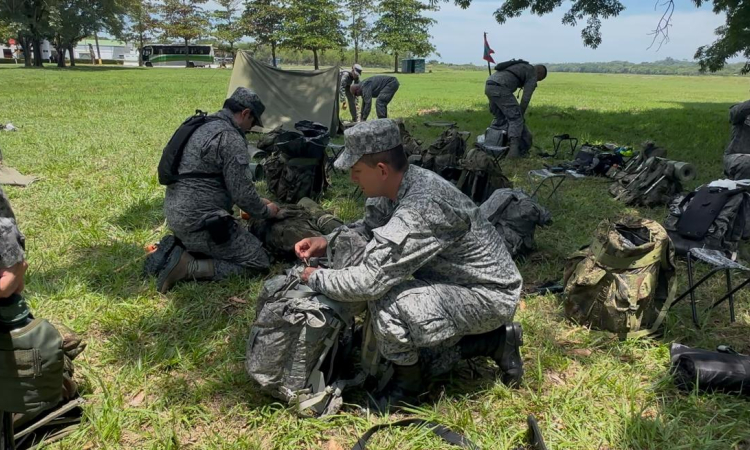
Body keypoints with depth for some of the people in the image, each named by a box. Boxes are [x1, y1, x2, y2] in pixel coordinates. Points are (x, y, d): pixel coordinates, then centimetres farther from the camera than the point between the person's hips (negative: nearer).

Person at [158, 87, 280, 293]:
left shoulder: (204, 126, 15)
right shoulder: (231, 138, -16)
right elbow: (243, 193, -17)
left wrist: (258, 202, 26)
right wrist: (266, 211, 3)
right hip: (198, 220, -10)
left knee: (240, 235, 29)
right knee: (258, 262, -1)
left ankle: (179, 247, 11)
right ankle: (188, 267, -10)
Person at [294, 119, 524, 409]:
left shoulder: (420, 210, -33)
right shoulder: (402, 183, -4)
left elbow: (369, 281, -32)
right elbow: (369, 227, 14)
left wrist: (315, 278, -15)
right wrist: (327, 241, -2)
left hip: (489, 295, -9)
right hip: (462, 278, 10)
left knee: (386, 301, -26)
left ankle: (407, 382, 7)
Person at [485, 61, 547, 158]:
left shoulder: (519, 66, 35)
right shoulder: (532, 74, 10)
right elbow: (526, 98, 3)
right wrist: (521, 115, 14)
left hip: (488, 86, 8)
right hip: (501, 89, -8)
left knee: (499, 118, 24)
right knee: (516, 120, -4)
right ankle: (514, 148, -21)